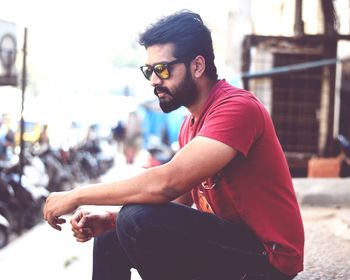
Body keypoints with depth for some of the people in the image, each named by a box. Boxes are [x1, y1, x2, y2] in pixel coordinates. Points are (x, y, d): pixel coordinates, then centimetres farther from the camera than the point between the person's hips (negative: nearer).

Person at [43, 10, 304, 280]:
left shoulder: (237, 107, -20)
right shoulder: (191, 125, 10)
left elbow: (167, 184, -30)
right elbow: (178, 200, 8)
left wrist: (78, 195, -20)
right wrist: (109, 219, -7)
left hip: (268, 257, -9)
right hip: (225, 239, 9)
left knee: (138, 221, -24)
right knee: (110, 240, 12)